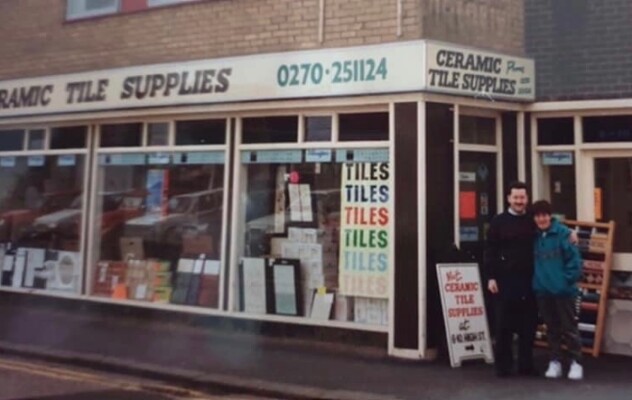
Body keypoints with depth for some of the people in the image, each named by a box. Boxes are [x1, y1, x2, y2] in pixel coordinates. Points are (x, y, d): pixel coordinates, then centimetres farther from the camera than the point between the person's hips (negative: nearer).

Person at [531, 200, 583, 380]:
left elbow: (574, 258, -10)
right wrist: (535, 280, 7)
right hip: (542, 290, 4)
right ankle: (555, 361, 23)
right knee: (552, 328, 13)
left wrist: (568, 279, -12)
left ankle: (576, 362, 17)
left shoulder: (563, 233, -9)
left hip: (563, 289, -4)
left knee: (569, 327, 5)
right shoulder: (534, 237, 5)